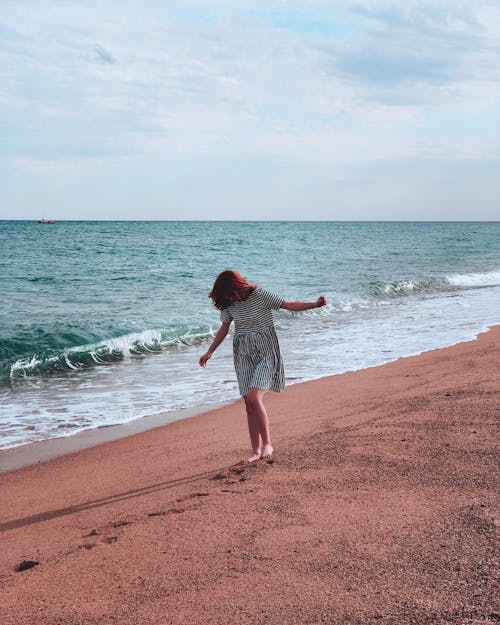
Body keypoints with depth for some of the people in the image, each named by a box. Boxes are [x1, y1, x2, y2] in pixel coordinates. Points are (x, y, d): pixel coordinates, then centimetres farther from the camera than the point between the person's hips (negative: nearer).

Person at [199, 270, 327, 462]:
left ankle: (267, 443, -6)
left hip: (265, 352, -5)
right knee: (249, 405, 2)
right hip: (244, 354, 5)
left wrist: (315, 304, -24)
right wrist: (209, 352, 13)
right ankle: (256, 450, 9)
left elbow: (289, 305, -12)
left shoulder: (259, 294, -13)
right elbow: (224, 328, 14)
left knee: (254, 398, -20)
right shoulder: (227, 303, 1)